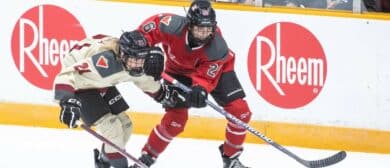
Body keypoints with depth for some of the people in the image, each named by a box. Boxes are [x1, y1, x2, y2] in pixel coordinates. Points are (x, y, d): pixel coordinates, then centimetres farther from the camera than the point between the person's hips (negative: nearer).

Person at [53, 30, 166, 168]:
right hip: (77, 83, -8)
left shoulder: (135, 63, -18)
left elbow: (148, 83, 8)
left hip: (100, 84, 8)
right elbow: (66, 76, -48)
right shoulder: (105, 62, -42)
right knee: (111, 126, -17)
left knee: (124, 125, 10)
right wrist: (67, 102, -58)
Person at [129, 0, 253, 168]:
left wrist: (200, 89, -56)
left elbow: (207, 75, -35)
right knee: (175, 120, -12)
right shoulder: (174, 26, -37)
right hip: (179, 71, -1)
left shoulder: (217, 47, -36)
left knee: (240, 110, -9)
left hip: (216, 69, 1)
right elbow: (153, 24, -19)